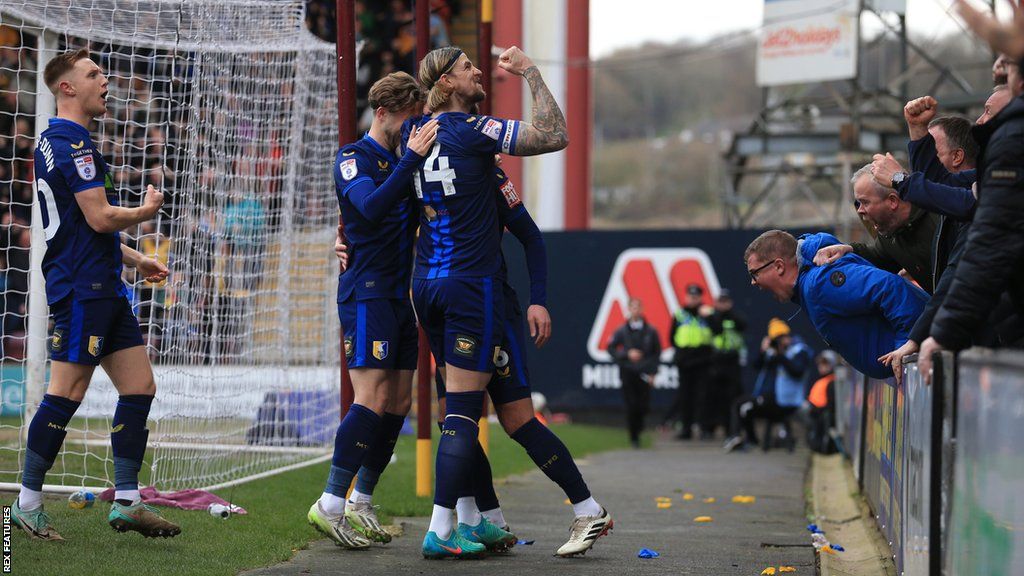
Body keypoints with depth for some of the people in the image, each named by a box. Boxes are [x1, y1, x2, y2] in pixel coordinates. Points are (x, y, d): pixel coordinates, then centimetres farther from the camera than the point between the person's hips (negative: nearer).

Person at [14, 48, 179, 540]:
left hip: (104, 288, 10)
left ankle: (126, 502, 8)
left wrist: (133, 259, 28)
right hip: (82, 290, -10)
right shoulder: (71, 141, -13)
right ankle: (27, 502, 0)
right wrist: (148, 210, -2)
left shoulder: (60, 141, 20)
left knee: (139, 388, 7)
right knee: (66, 394, -7)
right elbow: (100, 218, -19)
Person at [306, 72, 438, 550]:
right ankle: (330, 505, -14)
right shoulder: (353, 159, -5)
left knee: (397, 403, 5)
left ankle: (358, 505, 11)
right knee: (372, 399, -16)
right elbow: (372, 206, -23)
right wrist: (412, 159, -28)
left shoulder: (399, 163, 18)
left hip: (400, 295, 8)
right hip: (366, 294, -8)